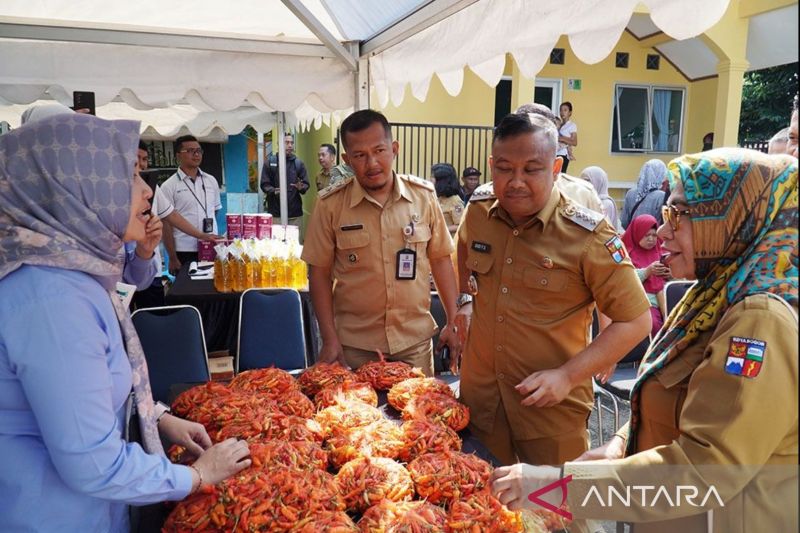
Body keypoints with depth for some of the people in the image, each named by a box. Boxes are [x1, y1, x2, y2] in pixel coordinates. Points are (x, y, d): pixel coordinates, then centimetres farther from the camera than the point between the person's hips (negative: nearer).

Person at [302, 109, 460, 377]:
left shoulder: (423, 195, -3)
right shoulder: (330, 204, -7)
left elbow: (440, 259, 4)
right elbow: (319, 273, -3)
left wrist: (453, 322, 3)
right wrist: (329, 339, -7)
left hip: (415, 339, 2)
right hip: (354, 344, -1)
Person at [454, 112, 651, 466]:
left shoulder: (588, 236, -18)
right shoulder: (478, 210, -3)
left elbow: (635, 321, -15)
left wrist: (568, 377, -21)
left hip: (552, 405, -4)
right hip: (478, 394, 5)